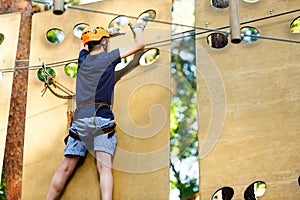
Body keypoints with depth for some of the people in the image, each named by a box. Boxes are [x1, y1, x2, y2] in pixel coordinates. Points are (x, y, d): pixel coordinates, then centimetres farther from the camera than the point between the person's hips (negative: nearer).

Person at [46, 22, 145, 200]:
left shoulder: (83, 58, 19)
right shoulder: (109, 57, 7)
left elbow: (84, 43, 43)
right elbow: (139, 44, 14)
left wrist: (104, 33, 56)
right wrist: (137, 28, 34)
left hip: (79, 119, 4)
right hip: (101, 118, -4)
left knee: (65, 168, 3)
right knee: (104, 167, -15)